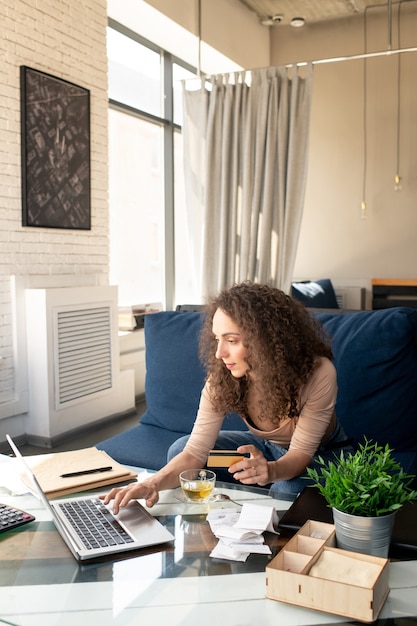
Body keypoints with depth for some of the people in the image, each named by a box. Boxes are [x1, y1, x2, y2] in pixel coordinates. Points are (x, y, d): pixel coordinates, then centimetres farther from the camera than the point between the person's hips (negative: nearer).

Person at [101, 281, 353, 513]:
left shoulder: (318, 373, -34)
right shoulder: (222, 377, -24)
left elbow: (301, 453, -28)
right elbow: (195, 452, -26)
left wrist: (271, 470, -52)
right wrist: (154, 483, -47)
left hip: (320, 453, -3)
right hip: (266, 446, 4)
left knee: (287, 490, -37)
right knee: (179, 448, -12)